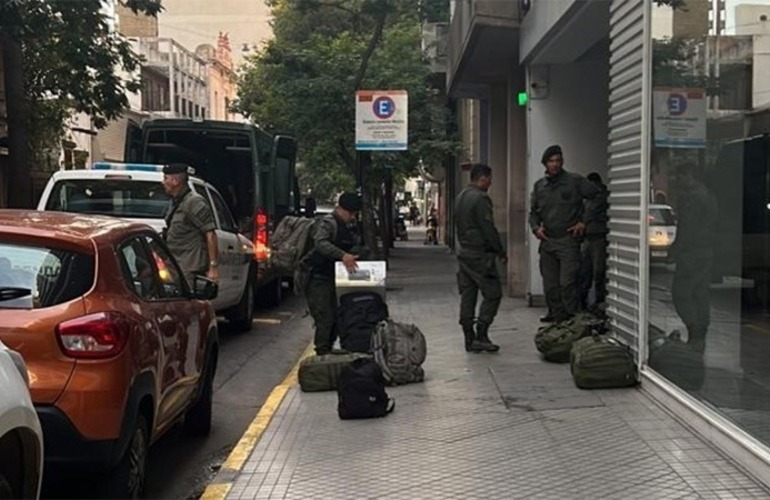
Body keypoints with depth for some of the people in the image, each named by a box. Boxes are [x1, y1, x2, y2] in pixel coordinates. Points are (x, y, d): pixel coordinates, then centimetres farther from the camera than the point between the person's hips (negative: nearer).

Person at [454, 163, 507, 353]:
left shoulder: (460, 197, 14)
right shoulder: (481, 199, -15)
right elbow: (489, 229, -17)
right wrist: (501, 252, -10)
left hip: (463, 252, 9)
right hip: (480, 254, -9)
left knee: (467, 295, 8)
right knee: (492, 294, -2)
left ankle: (470, 339, 11)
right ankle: (481, 335, -6)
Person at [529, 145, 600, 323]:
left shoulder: (575, 181, -1)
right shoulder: (539, 186, 13)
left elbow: (598, 197, 0)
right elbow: (533, 212, 21)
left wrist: (584, 221, -4)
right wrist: (536, 228, 1)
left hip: (568, 240, -5)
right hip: (547, 242, 5)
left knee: (567, 282, -12)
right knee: (550, 284, 8)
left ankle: (572, 316, -5)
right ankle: (555, 313, 18)